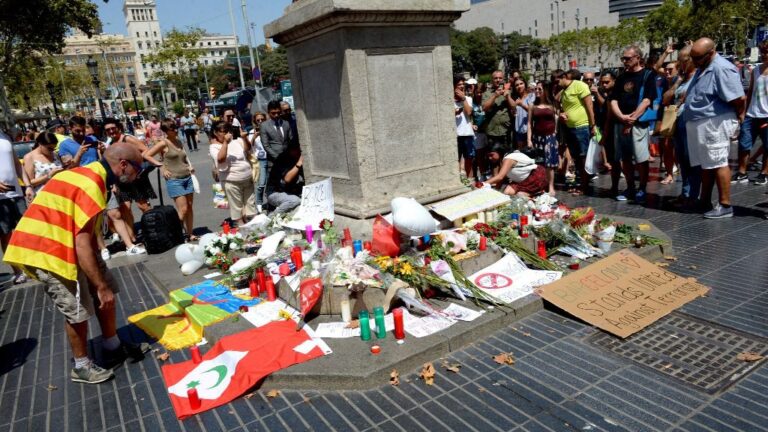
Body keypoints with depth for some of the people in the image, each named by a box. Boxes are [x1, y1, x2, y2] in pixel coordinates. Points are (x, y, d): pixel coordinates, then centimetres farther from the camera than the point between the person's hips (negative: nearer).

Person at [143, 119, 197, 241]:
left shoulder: (179, 141, 11)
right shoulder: (163, 144, -8)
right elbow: (146, 155, -10)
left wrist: (189, 166, 9)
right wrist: (161, 166, -11)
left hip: (187, 178, 6)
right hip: (174, 180, -6)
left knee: (190, 208, 8)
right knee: (183, 209, -10)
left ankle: (190, 234, 17)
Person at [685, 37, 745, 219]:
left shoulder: (721, 69, -16)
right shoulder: (702, 68, 14)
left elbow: (739, 98, -18)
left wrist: (738, 116, -3)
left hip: (714, 124, -9)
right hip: (699, 124, 9)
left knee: (718, 163, -5)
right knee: (706, 164, 15)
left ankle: (725, 205, 2)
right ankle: (704, 201, 25)